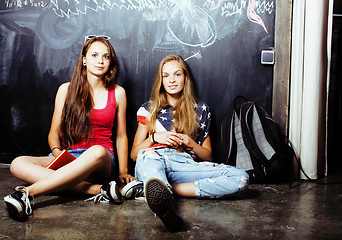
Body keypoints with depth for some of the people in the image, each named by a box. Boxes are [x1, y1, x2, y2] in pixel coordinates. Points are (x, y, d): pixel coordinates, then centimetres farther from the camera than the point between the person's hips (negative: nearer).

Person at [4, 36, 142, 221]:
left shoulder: (117, 93, 10)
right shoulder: (67, 89, 11)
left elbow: (121, 136, 14)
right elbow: (54, 132, 11)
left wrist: (123, 171, 4)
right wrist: (57, 152, -11)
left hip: (101, 163, -1)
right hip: (68, 156, 2)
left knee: (97, 152, -40)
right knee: (18, 164, -28)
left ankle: (28, 192, -39)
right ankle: (99, 190, -37)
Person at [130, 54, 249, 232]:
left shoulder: (200, 110, 23)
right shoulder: (148, 109, 22)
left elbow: (208, 156, 21)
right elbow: (134, 154, 18)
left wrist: (189, 142, 2)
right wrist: (155, 137, -1)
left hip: (185, 166, 1)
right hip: (152, 162, -1)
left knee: (241, 178, -25)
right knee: (148, 155, -39)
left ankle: (164, 190, -36)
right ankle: (164, 199, -71)